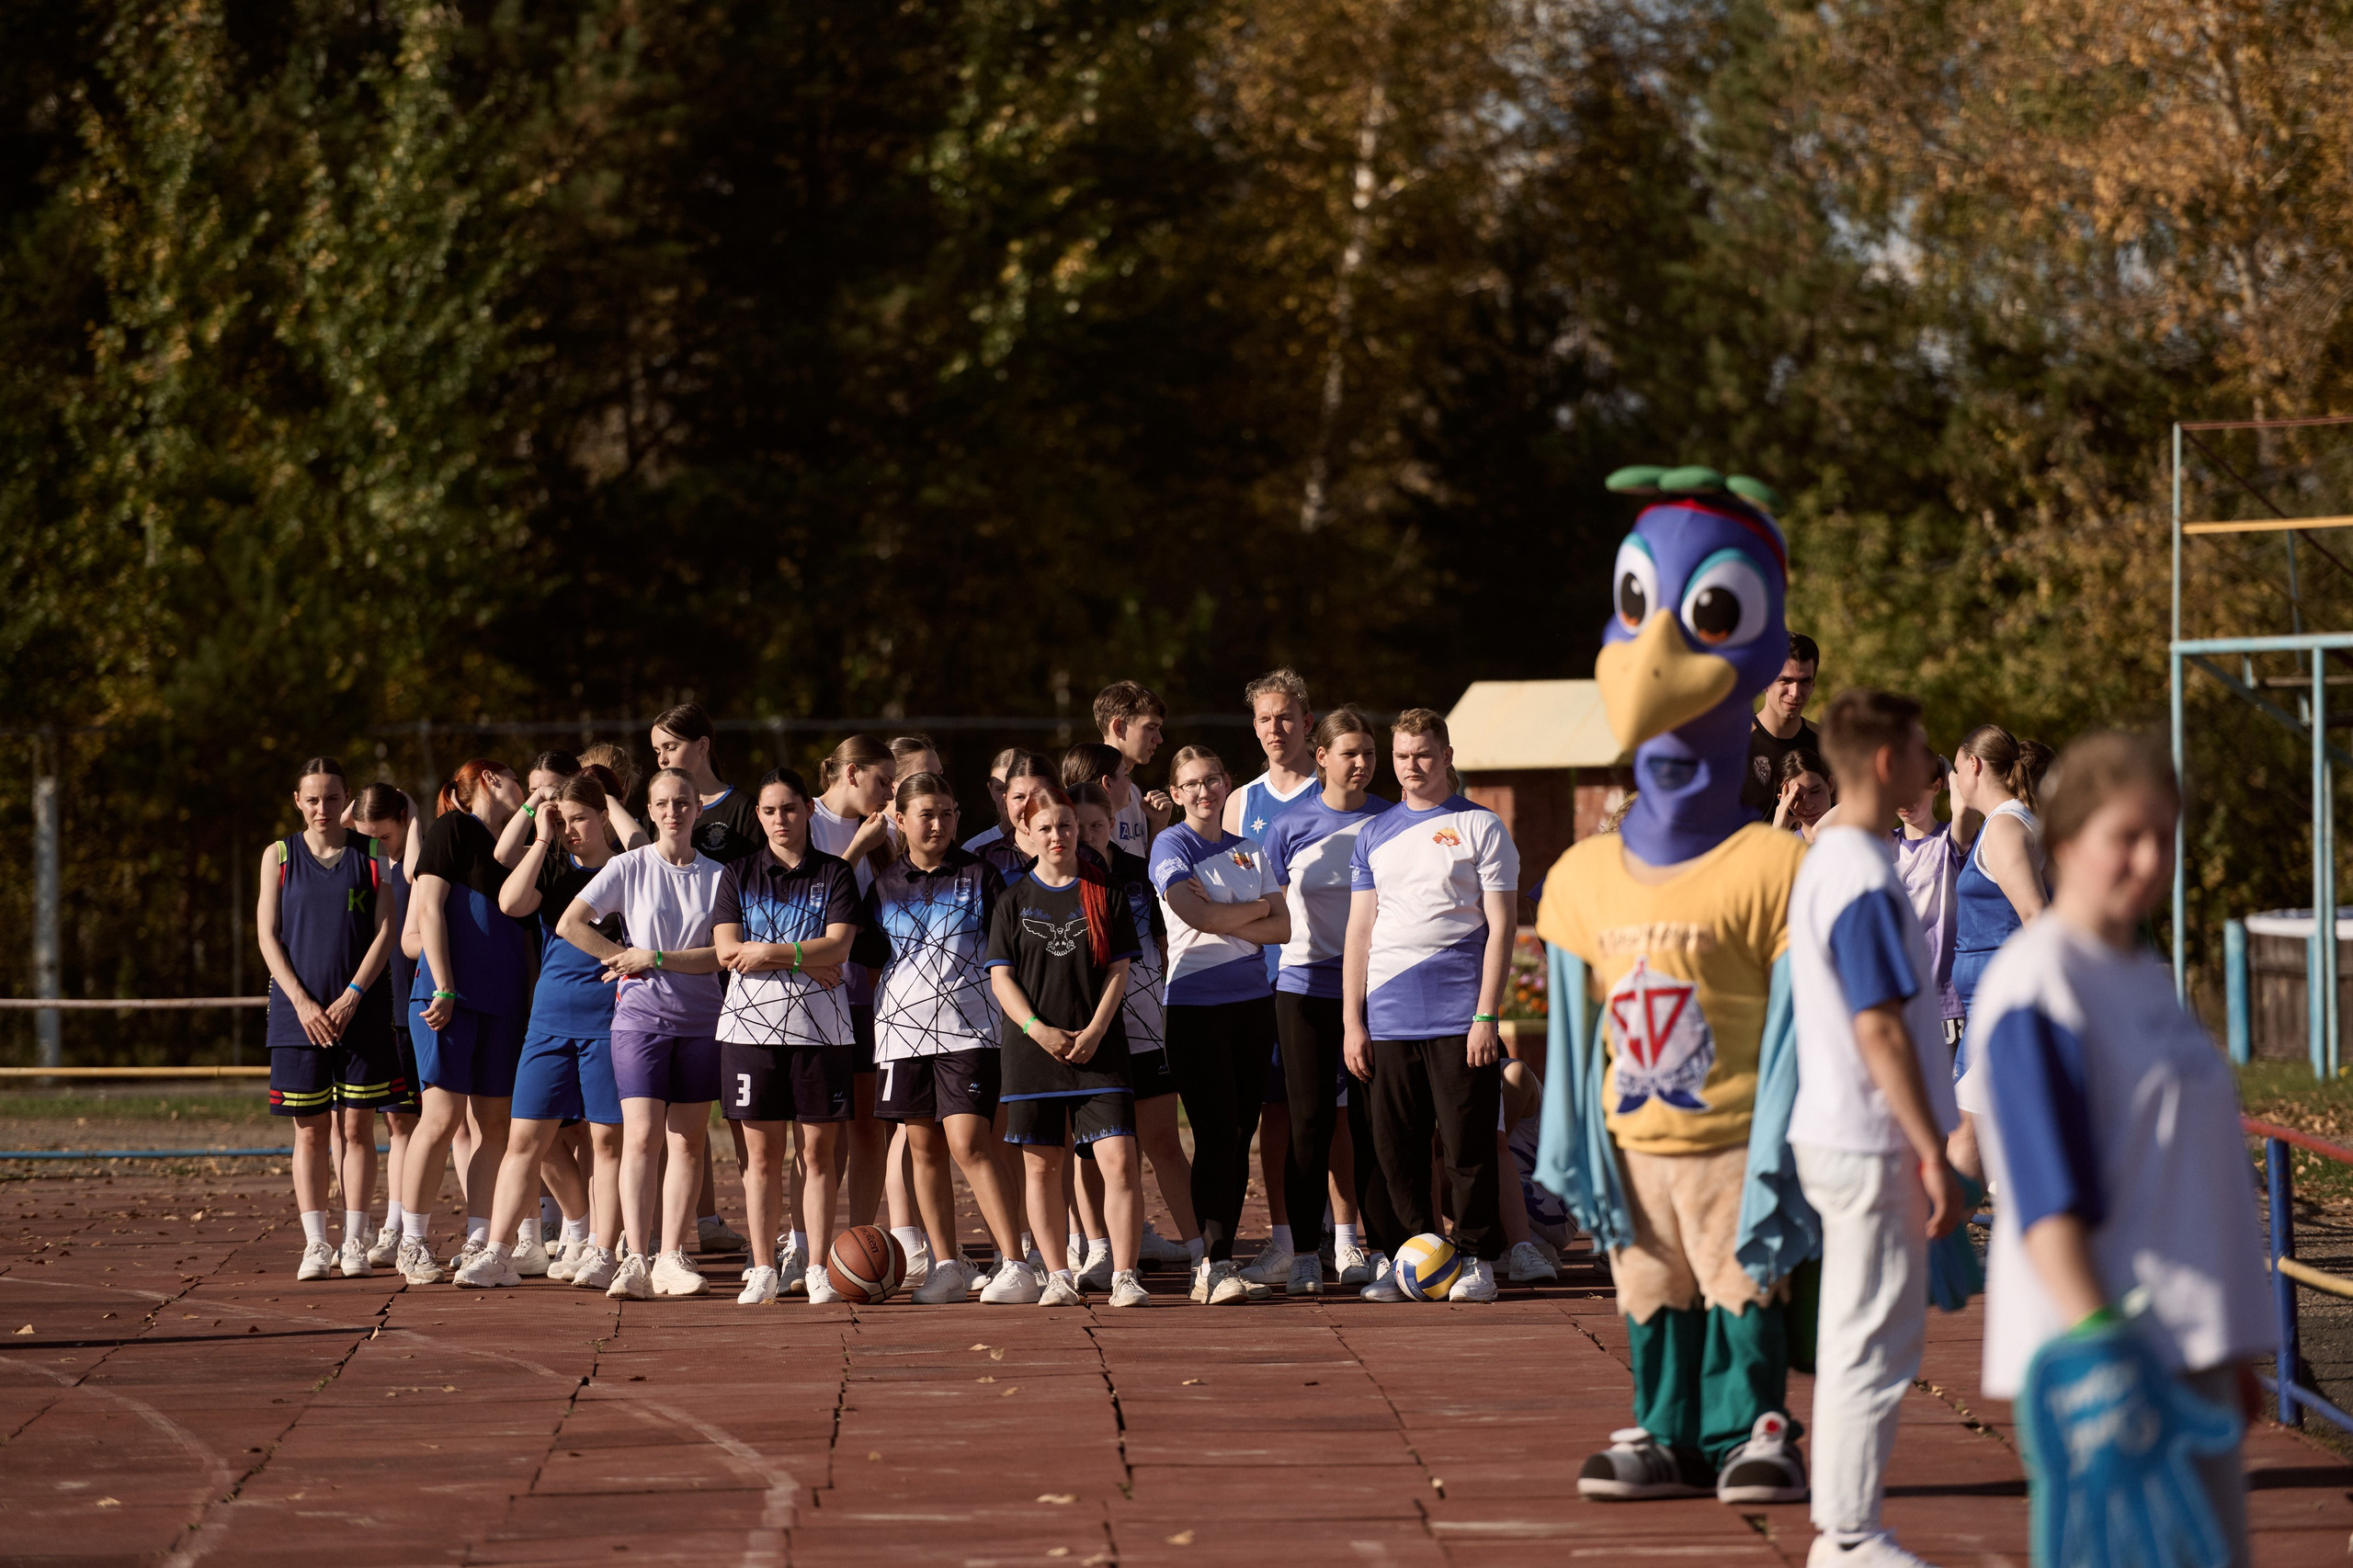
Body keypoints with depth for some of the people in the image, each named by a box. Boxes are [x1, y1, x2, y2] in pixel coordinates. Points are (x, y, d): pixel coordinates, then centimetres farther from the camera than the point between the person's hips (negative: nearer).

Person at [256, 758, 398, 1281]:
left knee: (358, 1127, 0)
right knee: (310, 1131, 1)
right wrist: (303, 1003, -10)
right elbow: (267, 934, 1)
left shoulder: (370, 856, 5)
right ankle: (315, 1244, 5)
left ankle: (354, 1243, 4)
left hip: (361, 1011, 0)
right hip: (298, 1011, 0)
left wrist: (351, 996, -11)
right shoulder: (280, 856, 6)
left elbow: (385, 932, 0)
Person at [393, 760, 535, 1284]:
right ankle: (411, 1245, -4)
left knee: (493, 1122, 2)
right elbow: (428, 910, -7)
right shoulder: (453, 829, 0)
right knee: (443, 1114, -10)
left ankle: (477, 1243, 6)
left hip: (502, 1000, 7)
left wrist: (530, 1001, 15)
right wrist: (443, 989, -14)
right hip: (452, 996, -7)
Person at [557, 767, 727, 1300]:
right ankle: (636, 1260, -15)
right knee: (641, 1135, -12)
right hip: (640, 1015, -2)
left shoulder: (718, 875, 6)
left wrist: (654, 958, -10)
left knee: (688, 1140, 1)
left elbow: (722, 955, -3)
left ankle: (671, 1259, 5)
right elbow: (570, 924, -3)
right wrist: (627, 959, -4)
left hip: (700, 1020, 2)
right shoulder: (629, 867, 3)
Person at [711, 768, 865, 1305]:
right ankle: (763, 1269, 5)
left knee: (818, 1150, 0)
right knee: (762, 1153, 1)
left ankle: (818, 1267, 4)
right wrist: (805, 961, -8)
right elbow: (726, 950, -1)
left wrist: (769, 952, -14)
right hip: (752, 1024, 1)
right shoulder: (739, 875, 10)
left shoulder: (835, 874, 8)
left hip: (821, 1027, -1)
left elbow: (837, 946, -6)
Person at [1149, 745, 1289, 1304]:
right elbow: (1197, 916, -16)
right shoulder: (1171, 846, -1)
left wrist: (1223, 919, -9)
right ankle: (1215, 1263, -14)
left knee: (1239, 1136, 4)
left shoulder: (1249, 850, 14)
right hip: (1195, 1003, -5)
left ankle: (1217, 1263, 10)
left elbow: (1281, 928, 5)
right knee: (1215, 1134, -12)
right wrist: (1256, 907, -1)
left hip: (1252, 1002, 5)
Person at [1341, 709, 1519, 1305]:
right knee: (1396, 1149, 4)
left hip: (1459, 1016, -4)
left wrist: (1487, 1015, -10)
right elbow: (1360, 931, 15)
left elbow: (1501, 925, -1)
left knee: (1468, 1147, -3)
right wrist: (1352, 1022, 7)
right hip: (1388, 1019, 4)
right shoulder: (1373, 835, 15)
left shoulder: (1480, 827, 3)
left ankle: (1477, 1260, 6)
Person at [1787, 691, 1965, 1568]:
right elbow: (1881, 1029, -21)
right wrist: (1933, 1154, -19)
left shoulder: (1822, 864, 13)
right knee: (1876, 1346, -4)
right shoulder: (1866, 880, -18)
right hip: (1871, 1146, -10)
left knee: (1853, 1339, 14)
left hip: (1833, 1135, 10)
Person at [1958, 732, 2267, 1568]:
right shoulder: (2036, 985, -12)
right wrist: (2095, 1346, -29)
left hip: (2187, 1348, 9)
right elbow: (2048, 1195, -20)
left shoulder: (2146, 975, 15)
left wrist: (2233, 1346, 23)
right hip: (2095, 1345, -9)